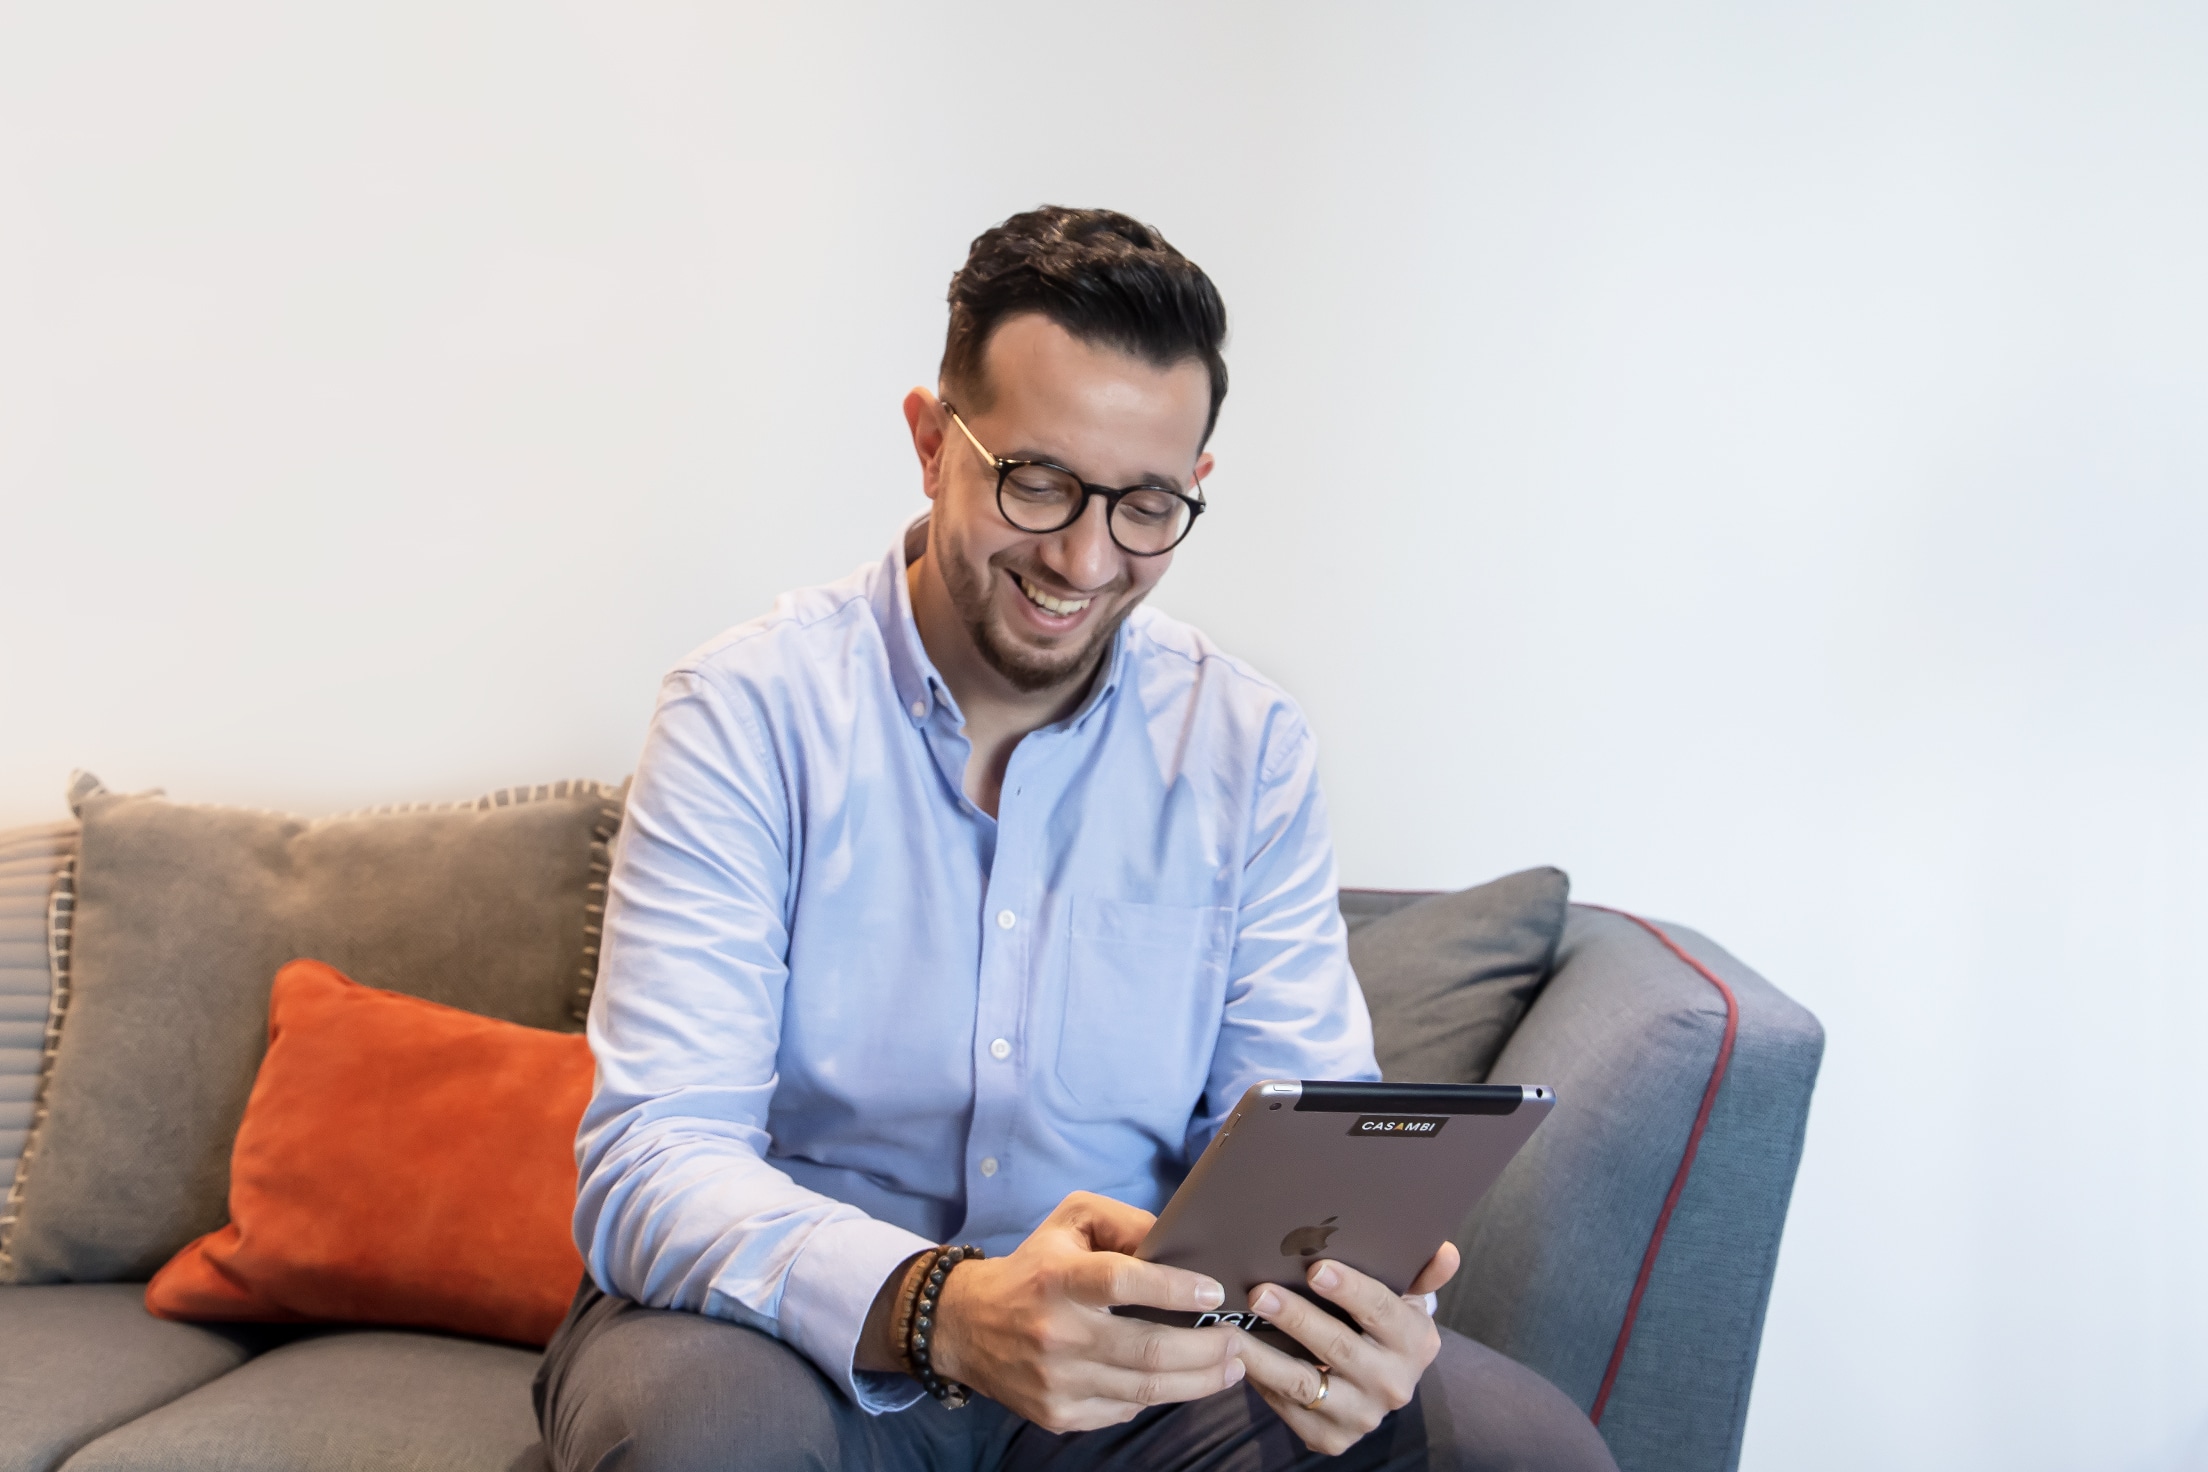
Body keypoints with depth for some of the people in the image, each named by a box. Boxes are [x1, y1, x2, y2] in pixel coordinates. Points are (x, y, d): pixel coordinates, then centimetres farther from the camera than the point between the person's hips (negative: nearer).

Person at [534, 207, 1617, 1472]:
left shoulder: (1250, 747, 2)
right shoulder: (752, 714, -9)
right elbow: (653, 1162, -18)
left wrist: (1351, 1307, -26)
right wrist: (940, 1310, -37)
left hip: (1135, 1352, 3)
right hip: (806, 1335, -2)